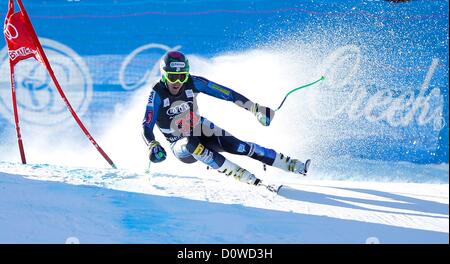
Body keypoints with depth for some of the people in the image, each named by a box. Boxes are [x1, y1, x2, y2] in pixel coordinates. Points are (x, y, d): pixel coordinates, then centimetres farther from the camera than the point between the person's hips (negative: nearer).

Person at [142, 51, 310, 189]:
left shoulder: (192, 83, -14)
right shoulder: (157, 94, -21)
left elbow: (225, 93, -12)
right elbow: (146, 127, -25)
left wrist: (255, 108, -15)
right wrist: (153, 146, -45)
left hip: (204, 131, 2)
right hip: (181, 146, -2)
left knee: (237, 146, -21)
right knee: (191, 144, -37)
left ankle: (293, 165, -20)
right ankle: (246, 177, -37)